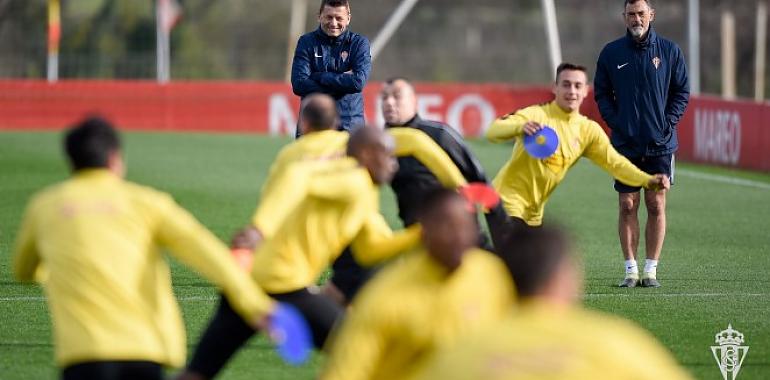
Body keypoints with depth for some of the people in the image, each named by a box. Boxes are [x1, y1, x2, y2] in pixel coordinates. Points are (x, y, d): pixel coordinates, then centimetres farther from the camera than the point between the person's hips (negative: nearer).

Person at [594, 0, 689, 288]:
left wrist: (668, 122, -5)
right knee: (627, 206, 0)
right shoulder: (611, 53, 4)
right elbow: (601, 93, 8)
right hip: (625, 144, 0)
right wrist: (615, 122, -5)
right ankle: (631, 269, 5)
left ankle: (651, 269, 5)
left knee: (656, 206, 1)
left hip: (660, 143, 0)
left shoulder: (670, 51, 3)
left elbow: (682, 91, 7)